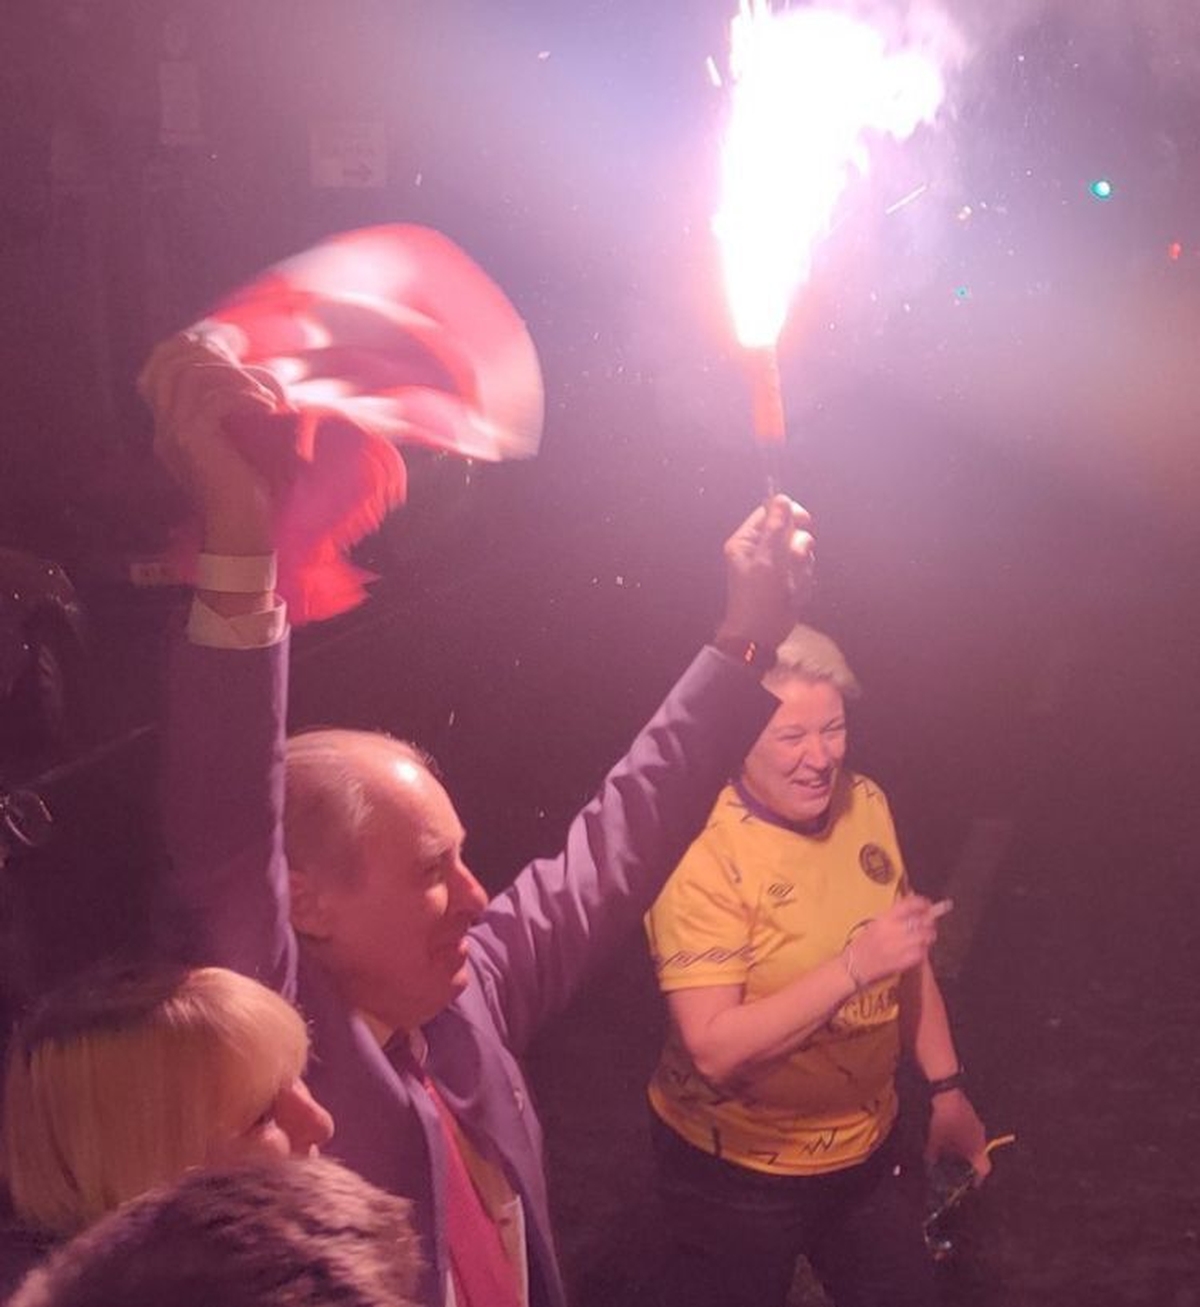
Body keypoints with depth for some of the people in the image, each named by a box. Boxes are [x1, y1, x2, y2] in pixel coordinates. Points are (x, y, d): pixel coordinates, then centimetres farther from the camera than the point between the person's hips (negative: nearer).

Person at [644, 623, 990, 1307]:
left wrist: (947, 1086, 11)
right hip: (737, 1170, -5)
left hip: (868, 1147, 6)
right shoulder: (702, 855, -25)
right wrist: (854, 967, -36)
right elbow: (714, 1050, -30)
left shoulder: (865, 804, -5)